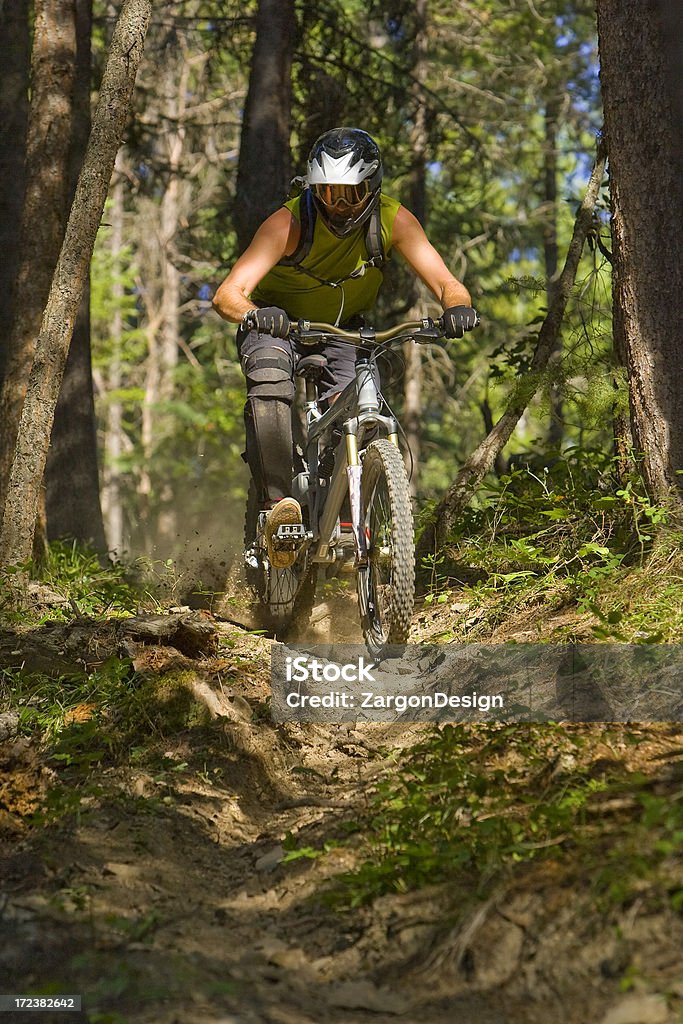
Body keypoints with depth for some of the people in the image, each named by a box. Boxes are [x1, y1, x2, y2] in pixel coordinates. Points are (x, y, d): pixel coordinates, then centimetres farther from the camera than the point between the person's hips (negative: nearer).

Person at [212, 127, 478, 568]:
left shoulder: (392, 220, -22)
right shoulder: (289, 223, -28)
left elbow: (445, 283, -27)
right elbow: (227, 295, -36)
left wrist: (457, 305, -51)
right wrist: (254, 314, -59)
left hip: (343, 332, 3)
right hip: (277, 325, -2)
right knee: (270, 382, -35)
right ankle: (280, 503, -35)